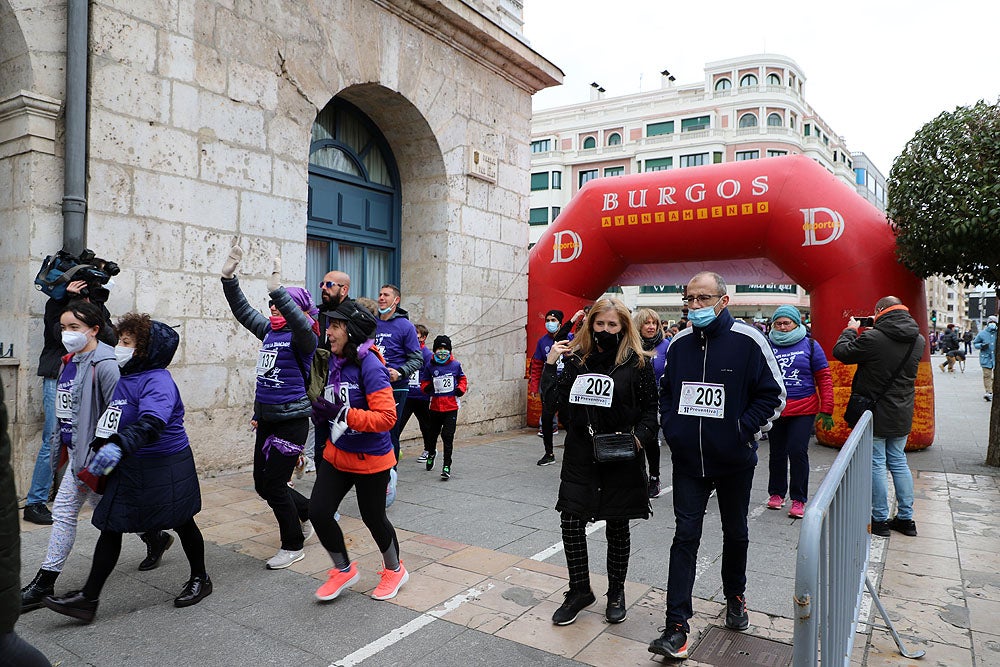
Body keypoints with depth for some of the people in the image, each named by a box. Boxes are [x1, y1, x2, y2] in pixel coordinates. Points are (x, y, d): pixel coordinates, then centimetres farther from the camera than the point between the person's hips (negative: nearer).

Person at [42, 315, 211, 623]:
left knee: (182, 524, 10)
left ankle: (200, 579, 31)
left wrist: (119, 446, -53)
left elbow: (152, 423, -40)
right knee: (110, 528, 10)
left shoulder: (158, 382, -22)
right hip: (128, 470, 8)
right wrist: (99, 447, 28)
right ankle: (88, 599, 22)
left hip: (165, 469, -8)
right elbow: (114, 422, 23)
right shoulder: (125, 379, 6)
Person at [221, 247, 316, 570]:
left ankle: (293, 546, 19)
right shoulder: (270, 331, 8)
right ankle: (306, 511, 40)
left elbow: (301, 323, -36)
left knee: (274, 485, -1)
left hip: (292, 419, -8)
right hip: (266, 418, 8)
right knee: (262, 483, 15)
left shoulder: (302, 337, -13)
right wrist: (229, 277, 6)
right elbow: (242, 310, 15)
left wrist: (277, 289, -44)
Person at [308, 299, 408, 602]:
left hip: (370, 459, -7)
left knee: (373, 517, 10)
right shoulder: (334, 362, 0)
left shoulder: (369, 365, -23)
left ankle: (394, 570, 38)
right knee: (318, 512, 1)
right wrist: (320, 412, -1)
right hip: (336, 454, 7)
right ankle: (344, 570, 26)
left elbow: (387, 417, -27)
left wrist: (344, 414, -34)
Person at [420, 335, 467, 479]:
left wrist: (461, 389, -4)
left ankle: (447, 466, -3)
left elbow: (462, 378, 13)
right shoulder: (429, 366, -2)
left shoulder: (455, 365, -2)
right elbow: (424, 381, 9)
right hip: (435, 406, 2)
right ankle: (431, 454, 48)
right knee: (433, 433, 20)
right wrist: (427, 387, -12)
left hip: (451, 407, -2)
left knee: (447, 436, -8)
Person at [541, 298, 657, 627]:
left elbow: (650, 410, -3)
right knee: (570, 521, 2)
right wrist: (550, 363, -3)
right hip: (579, 455, 3)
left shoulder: (638, 363, -4)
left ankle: (616, 593, 32)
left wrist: (639, 437, -18)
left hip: (620, 459, -3)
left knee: (617, 526, 12)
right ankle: (579, 591, 23)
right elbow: (552, 402, 1)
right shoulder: (576, 360, 5)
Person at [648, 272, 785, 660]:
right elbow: (666, 391, 15)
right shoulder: (678, 344, 2)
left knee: (735, 533, 18)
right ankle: (677, 627, 3)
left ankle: (735, 596, 43)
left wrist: (744, 430, -14)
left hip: (734, 462, -2)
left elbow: (773, 394, -7)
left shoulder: (748, 341, -11)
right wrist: (671, 428, 3)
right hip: (688, 461, 2)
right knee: (685, 537, 0)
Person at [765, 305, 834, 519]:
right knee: (777, 453, 11)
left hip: (804, 410, -2)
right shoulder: (767, 346, 5)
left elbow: (824, 379, 4)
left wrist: (826, 410, -1)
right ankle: (776, 493, 27)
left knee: (798, 452, -6)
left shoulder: (810, 346, 3)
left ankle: (798, 499, 8)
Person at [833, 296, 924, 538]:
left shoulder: (873, 338, -21)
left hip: (875, 413, -6)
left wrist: (850, 330, 7)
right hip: (902, 414, 6)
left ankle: (880, 519, 10)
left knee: (876, 464, 3)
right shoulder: (918, 340, 2)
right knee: (898, 462, 17)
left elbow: (841, 351, -11)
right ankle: (906, 518, 23)